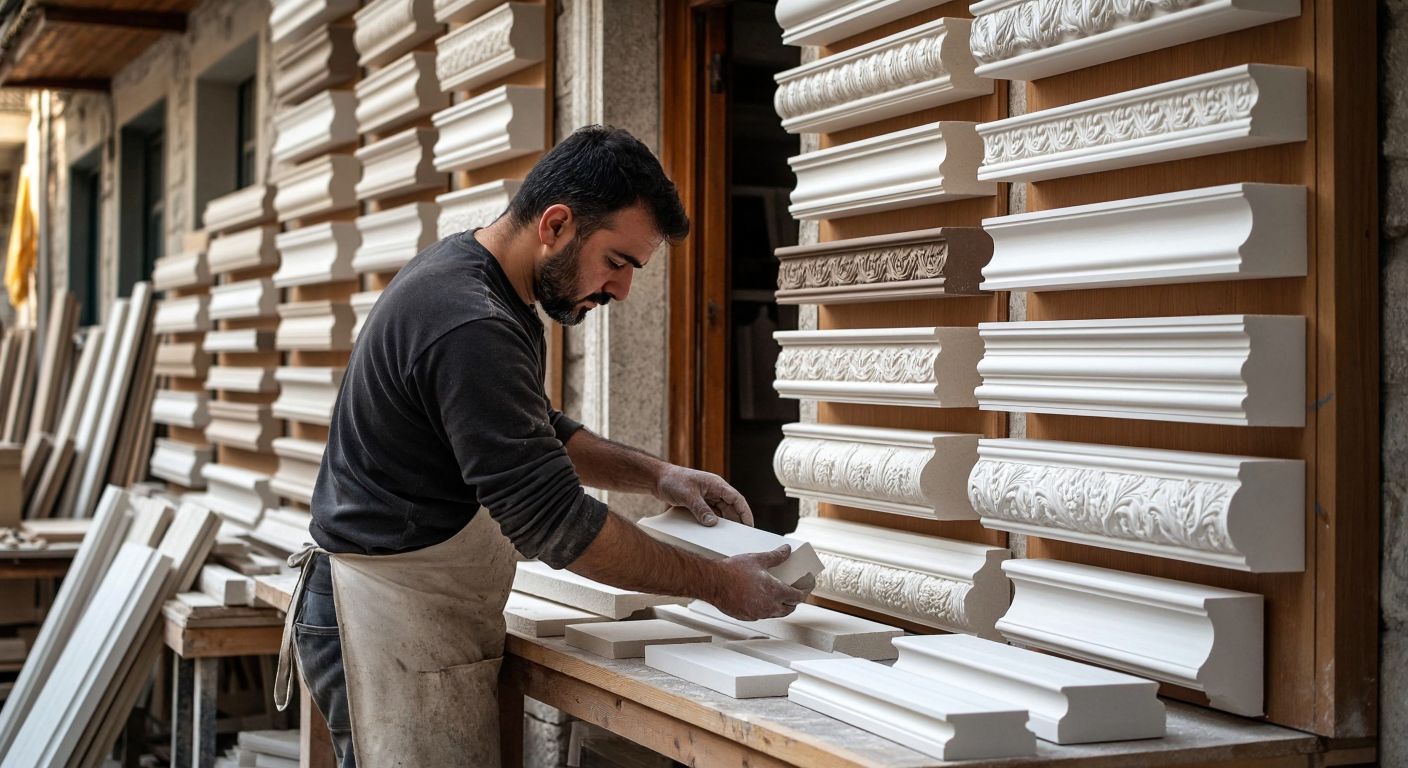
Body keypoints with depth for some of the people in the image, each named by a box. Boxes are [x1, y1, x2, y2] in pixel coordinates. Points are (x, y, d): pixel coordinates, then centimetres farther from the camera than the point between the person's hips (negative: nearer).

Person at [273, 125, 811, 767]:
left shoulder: (463, 269, 9)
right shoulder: (471, 329, -24)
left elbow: (538, 433, 23)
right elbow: (557, 523, -23)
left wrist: (654, 475, 9)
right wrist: (718, 585, -15)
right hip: (393, 625, -10)